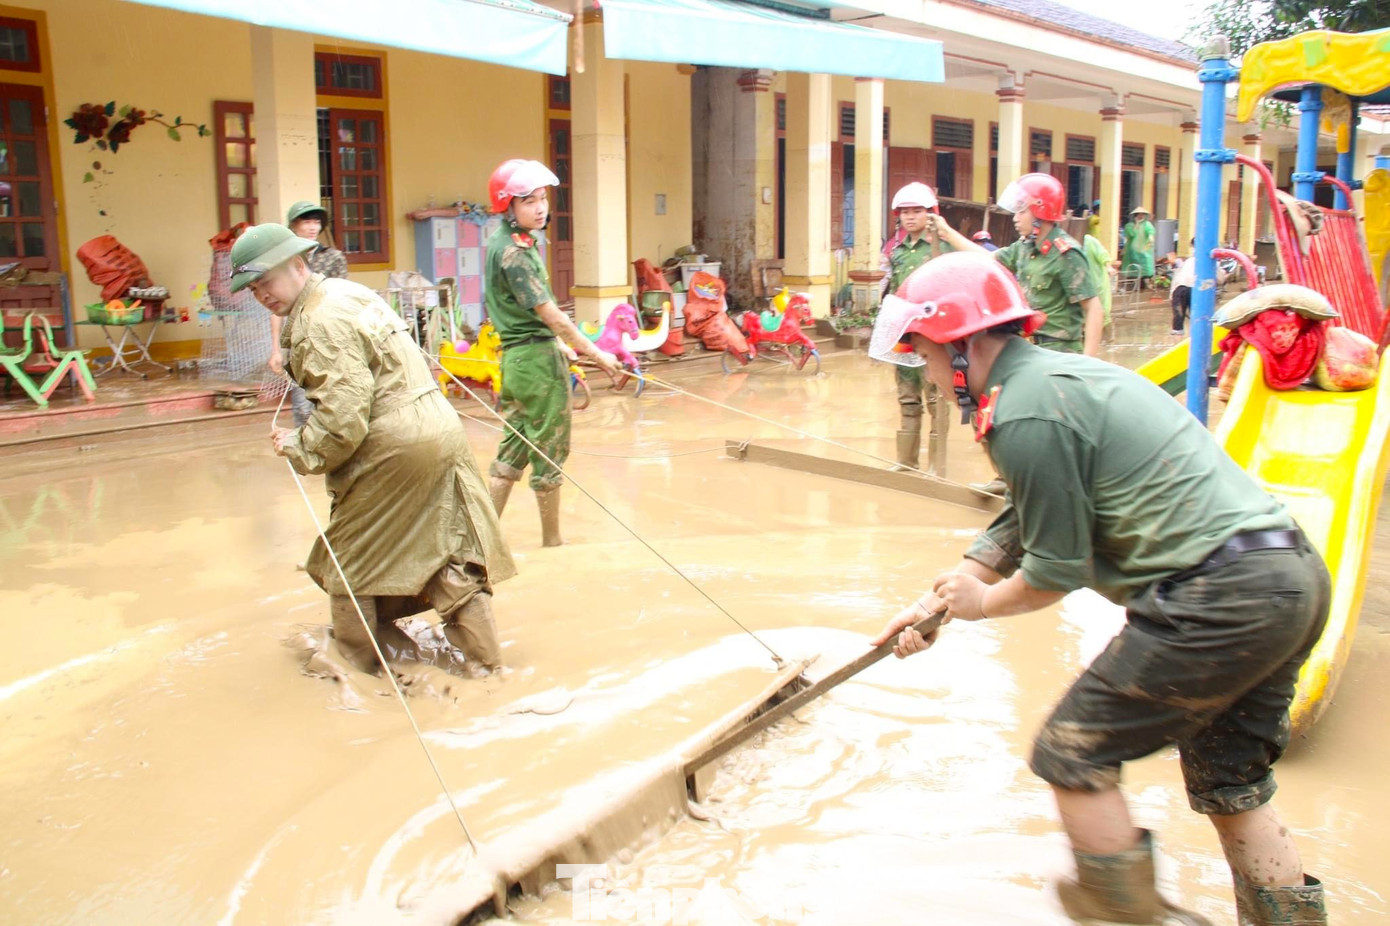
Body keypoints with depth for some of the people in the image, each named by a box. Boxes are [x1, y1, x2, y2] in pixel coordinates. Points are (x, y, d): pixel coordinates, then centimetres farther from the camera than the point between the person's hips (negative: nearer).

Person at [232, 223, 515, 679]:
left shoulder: (320, 322, -15)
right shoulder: (346, 290, 16)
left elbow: (343, 414, -21)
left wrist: (299, 447, -8)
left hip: (395, 445, -10)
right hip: (441, 428, 10)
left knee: (348, 555, 9)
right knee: (448, 550, 14)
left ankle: (354, 657, 24)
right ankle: (484, 659, 19)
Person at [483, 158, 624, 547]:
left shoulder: (509, 241, 12)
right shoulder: (512, 252, -18)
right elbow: (548, 313, -18)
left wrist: (564, 348, 18)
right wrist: (594, 352, -12)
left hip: (516, 356, 9)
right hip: (537, 357, -9)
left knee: (514, 449, 15)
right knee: (549, 453, 3)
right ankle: (552, 541, 15)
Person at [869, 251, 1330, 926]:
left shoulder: (1026, 415, -14)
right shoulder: (1060, 374, 18)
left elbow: (1058, 569, -9)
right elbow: (1019, 526, 24)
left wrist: (981, 604, 10)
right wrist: (935, 602, 23)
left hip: (1217, 597, -10)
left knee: (1073, 753, 5)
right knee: (1228, 778, 23)